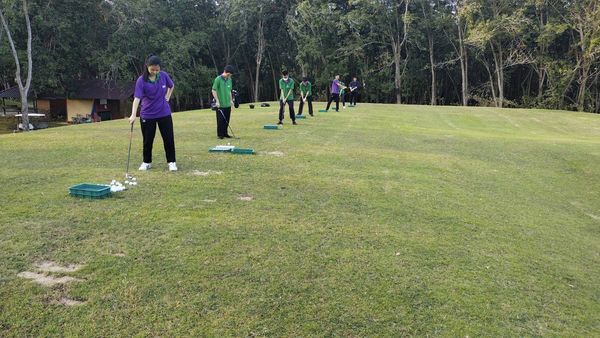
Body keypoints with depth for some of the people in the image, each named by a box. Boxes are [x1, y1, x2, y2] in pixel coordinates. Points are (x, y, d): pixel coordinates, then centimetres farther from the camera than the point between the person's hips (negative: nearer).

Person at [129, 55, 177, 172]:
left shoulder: (164, 75, -8)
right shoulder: (141, 81, -17)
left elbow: (171, 86, 13)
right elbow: (137, 98, -24)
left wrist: (167, 98, 4)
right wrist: (133, 115, -34)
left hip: (164, 113, 2)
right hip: (147, 115, -2)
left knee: (169, 138, 2)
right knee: (148, 140, 8)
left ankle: (171, 162, 14)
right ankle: (147, 162, 25)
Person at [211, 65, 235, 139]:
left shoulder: (229, 80, 10)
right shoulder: (218, 79, -10)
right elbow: (214, 90, -10)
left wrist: (231, 100, 15)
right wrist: (217, 101, -13)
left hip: (228, 104, 6)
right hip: (220, 104, -6)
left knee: (227, 120, 9)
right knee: (220, 120, -2)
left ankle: (225, 133, 19)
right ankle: (220, 134, 8)